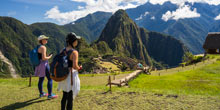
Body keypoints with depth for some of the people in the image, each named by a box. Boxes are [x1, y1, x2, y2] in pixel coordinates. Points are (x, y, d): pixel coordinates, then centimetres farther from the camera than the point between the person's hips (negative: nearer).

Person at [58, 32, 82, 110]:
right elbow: (75, 66, -28)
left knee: (64, 96, 22)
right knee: (70, 98, 5)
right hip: (71, 76, -8)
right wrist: (79, 68, -7)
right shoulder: (74, 52, -19)